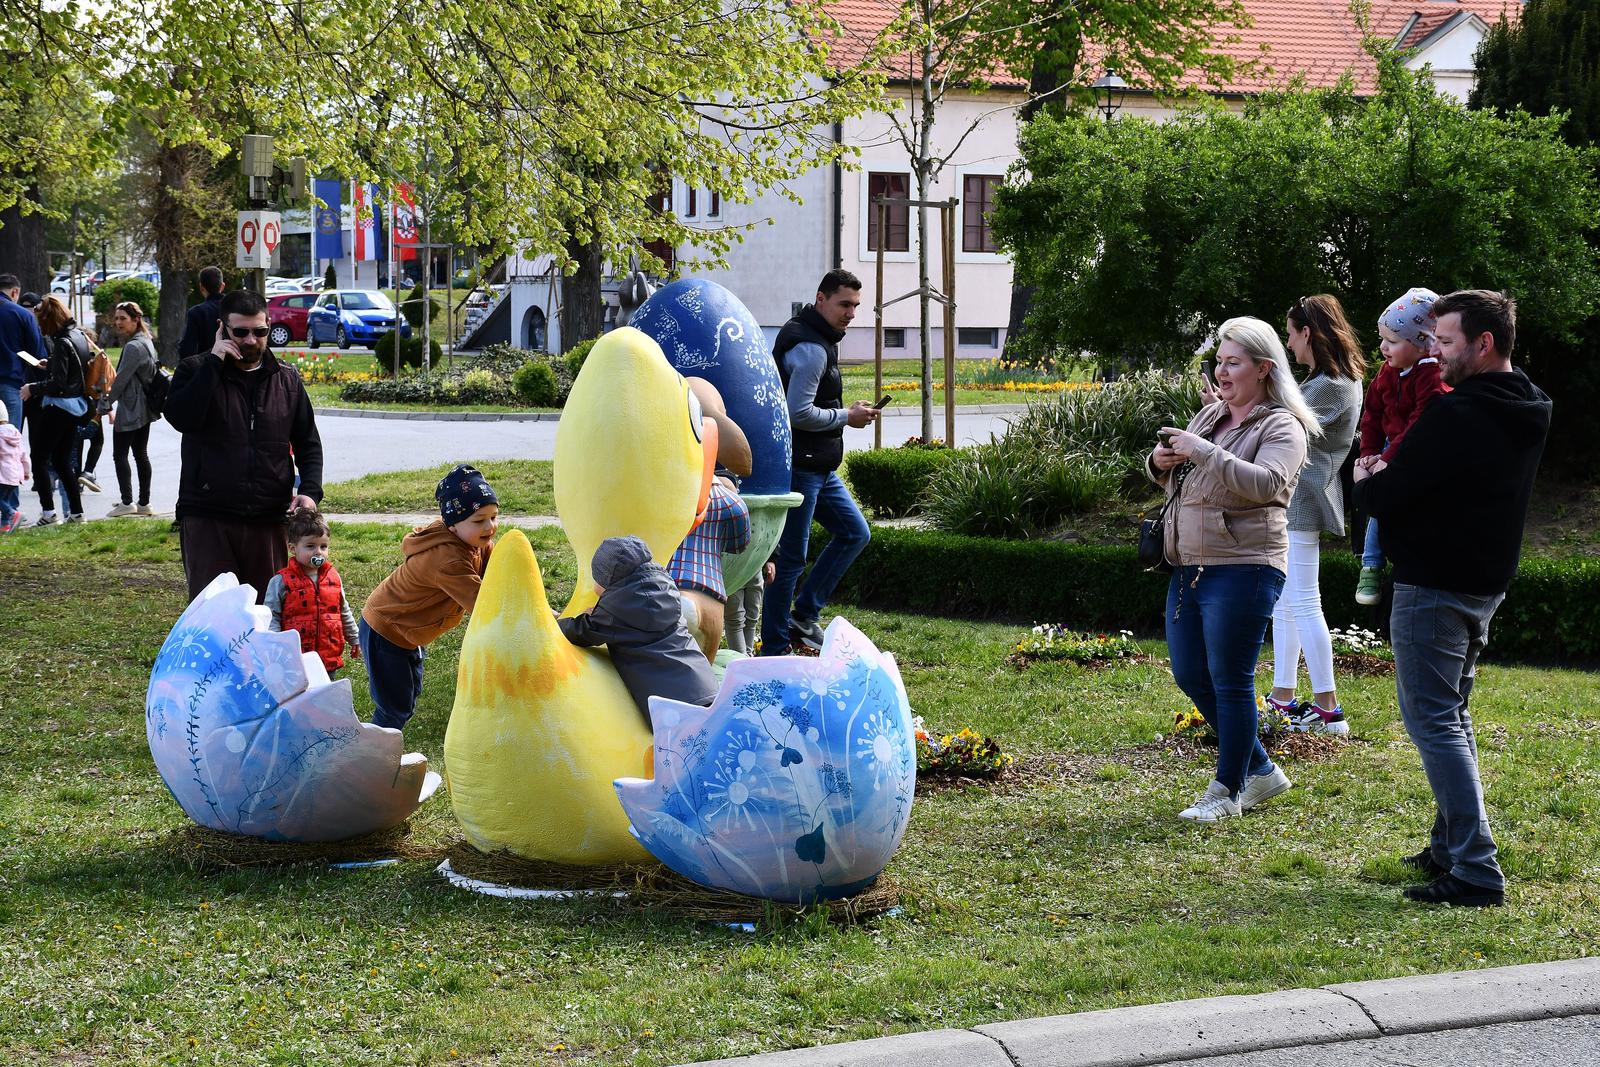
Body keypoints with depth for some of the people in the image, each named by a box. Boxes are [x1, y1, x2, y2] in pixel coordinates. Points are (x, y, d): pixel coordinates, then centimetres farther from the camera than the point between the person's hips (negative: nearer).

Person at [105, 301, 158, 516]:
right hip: (144, 408, 10)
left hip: (130, 410, -10)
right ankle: (144, 503, 13)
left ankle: (127, 502, -6)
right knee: (141, 454, 11)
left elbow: (121, 380, -17)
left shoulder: (133, 347, -17)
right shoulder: (146, 342, 14)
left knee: (120, 454, -4)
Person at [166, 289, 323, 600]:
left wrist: (310, 491, -2)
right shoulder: (196, 371, 2)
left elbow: (308, 443, 15)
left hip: (269, 519, 3)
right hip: (208, 518, -3)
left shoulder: (286, 379, 11)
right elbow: (181, 418, -18)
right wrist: (214, 363, -15)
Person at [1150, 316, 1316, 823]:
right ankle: (1261, 770, 27)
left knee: (1230, 681, -3)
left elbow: (1266, 483, -25)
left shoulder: (1282, 426, -7)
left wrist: (1203, 452, -25)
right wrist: (1161, 461, 2)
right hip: (1189, 568, 9)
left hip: (1241, 570, -9)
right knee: (1191, 677, 13)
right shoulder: (1210, 414, 16)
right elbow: (1171, 474, 25)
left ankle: (1229, 790, 10)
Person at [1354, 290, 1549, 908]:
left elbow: (1383, 499, -19)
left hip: (1433, 588, -9)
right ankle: (1450, 848, 26)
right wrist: (1389, 478, 11)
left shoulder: (1456, 416, -22)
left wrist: (1367, 480, 3)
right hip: (1486, 585, 9)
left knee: (1433, 723, -7)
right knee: (1450, 717, 21)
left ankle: (1476, 872, -12)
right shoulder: (1527, 415, 8)